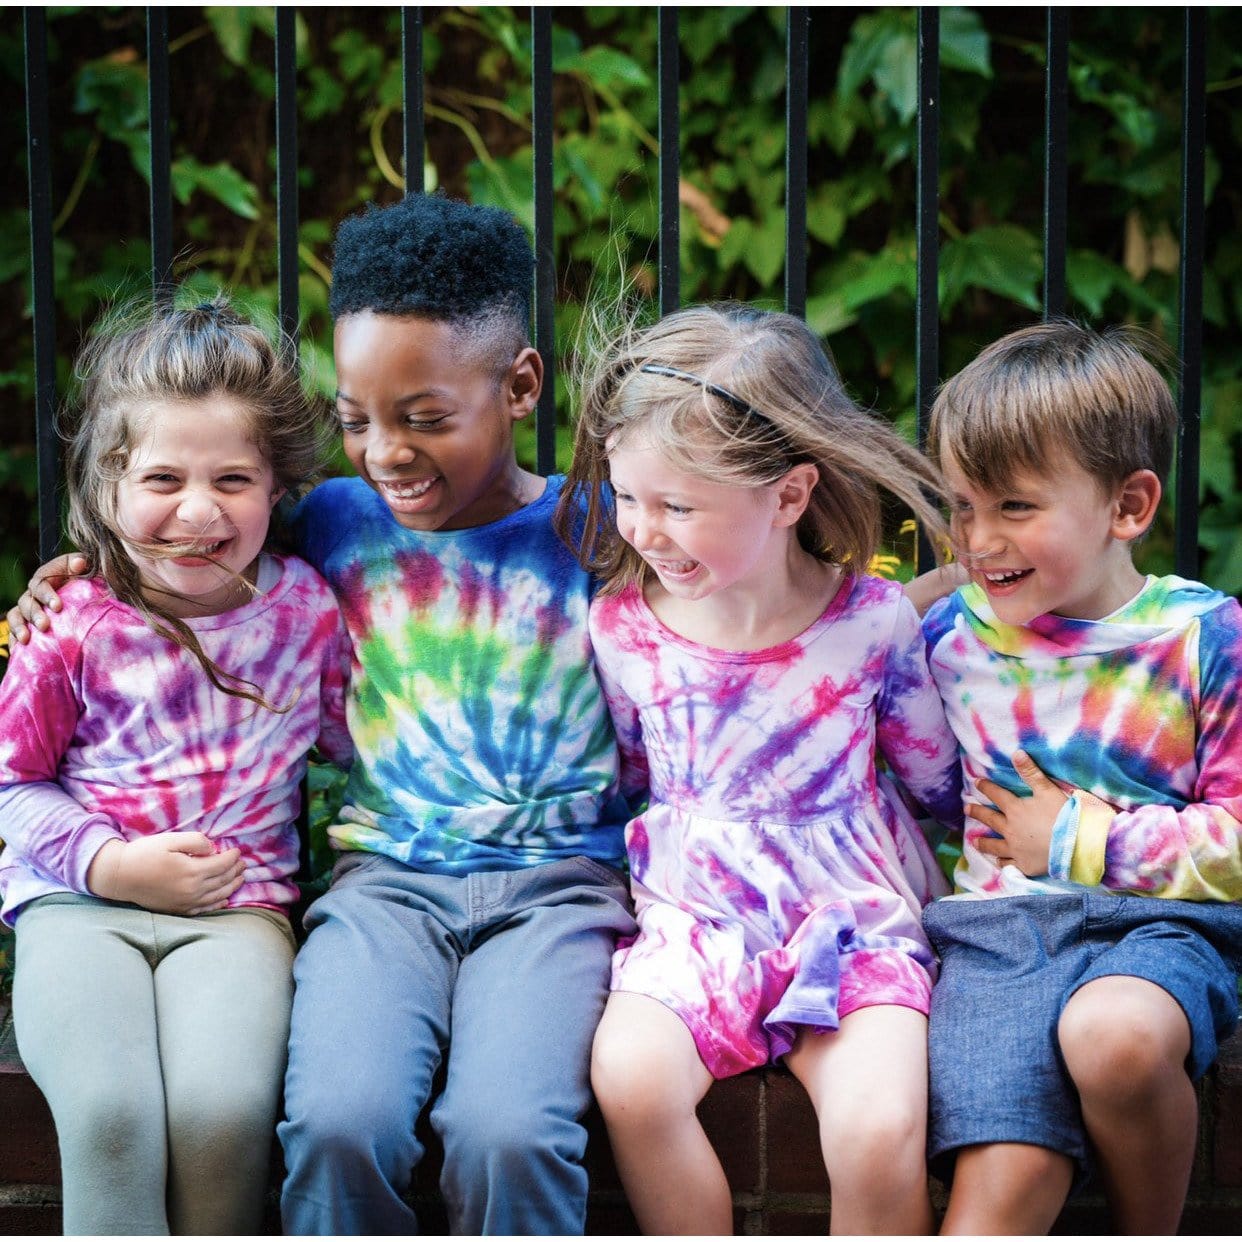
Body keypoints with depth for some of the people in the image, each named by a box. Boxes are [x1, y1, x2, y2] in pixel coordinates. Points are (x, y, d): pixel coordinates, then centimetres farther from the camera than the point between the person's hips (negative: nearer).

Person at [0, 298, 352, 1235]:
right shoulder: (76, 631, -1)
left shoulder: (306, 610, 5)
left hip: (239, 903, 1)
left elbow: (353, 736, 22)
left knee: (222, 1112, -28)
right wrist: (112, 864, -8)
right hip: (78, 905, -1)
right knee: (111, 1113, -29)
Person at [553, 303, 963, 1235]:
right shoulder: (621, 627, 0)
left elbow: (938, 781, 9)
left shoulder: (874, 620, -6)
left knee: (878, 1132, -27)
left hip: (852, 918, -2)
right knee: (630, 1075, -28)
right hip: (694, 920, 2)